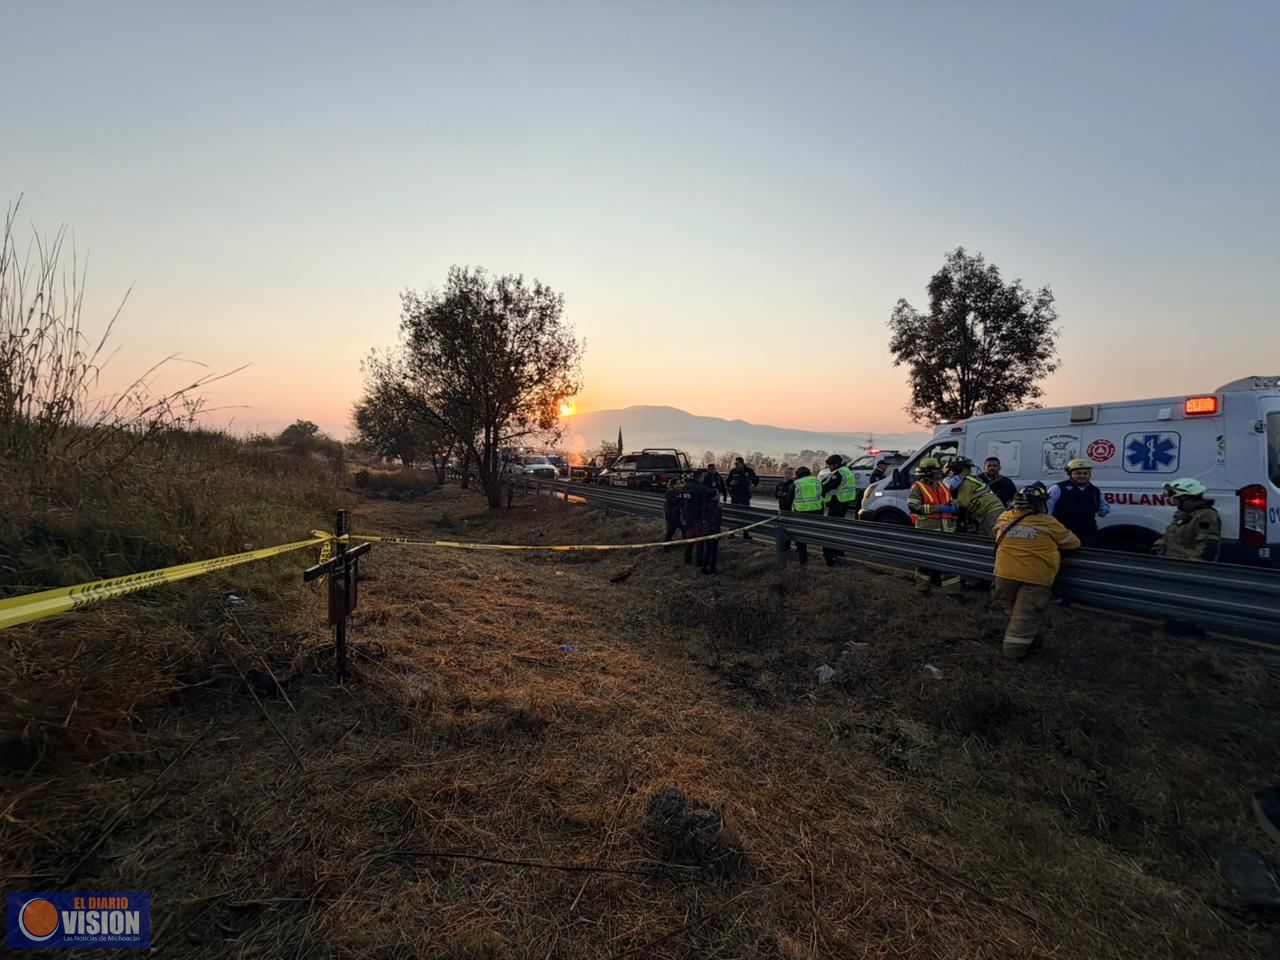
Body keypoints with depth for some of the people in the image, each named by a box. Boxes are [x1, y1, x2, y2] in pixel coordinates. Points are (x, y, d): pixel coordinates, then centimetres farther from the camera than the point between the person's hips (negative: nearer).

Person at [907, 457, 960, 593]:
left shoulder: (943, 486, 16)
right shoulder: (918, 487, -6)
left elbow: (949, 503, 30)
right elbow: (913, 506, -18)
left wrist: (953, 507, 3)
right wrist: (937, 508, -20)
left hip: (946, 530, 6)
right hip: (927, 530, -6)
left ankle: (952, 589, 14)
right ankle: (922, 587, 17)